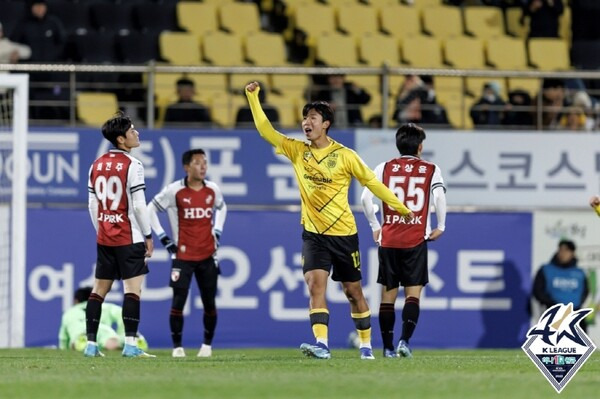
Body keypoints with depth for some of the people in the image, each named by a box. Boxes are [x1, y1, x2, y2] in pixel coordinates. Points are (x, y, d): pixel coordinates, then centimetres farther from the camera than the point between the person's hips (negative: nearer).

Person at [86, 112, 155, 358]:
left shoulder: (97, 166, 9)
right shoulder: (132, 166, -11)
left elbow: (92, 205, 12)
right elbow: (139, 206, -13)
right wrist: (148, 236, -4)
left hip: (104, 237, 7)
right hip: (129, 238, -7)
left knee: (99, 289, 10)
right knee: (133, 288, -7)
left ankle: (91, 344, 10)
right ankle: (130, 344, -14)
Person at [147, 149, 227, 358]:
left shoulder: (213, 190, 3)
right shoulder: (175, 191, -10)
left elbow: (221, 208, 25)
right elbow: (151, 210, -1)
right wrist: (162, 237, -4)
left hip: (207, 255, 3)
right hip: (183, 255, -3)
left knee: (209, 303, 6)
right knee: (178, 300, -9)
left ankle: (207, 345, 21)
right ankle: (177, 346, 1)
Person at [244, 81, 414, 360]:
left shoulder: (344, 156, -7)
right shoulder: (297, 151, 2)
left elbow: (371, 182, 0)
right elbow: (266, 130, 1)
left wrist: (401, 208, 4)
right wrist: (253, 98, -8)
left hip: (343, 233, -2)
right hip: (313, 233, 2)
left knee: (353, 291, 8)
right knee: (315, 284, -18)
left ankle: (366, 344, 23)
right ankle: (321, 344, -26)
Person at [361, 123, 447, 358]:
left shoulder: (385, 168, 7)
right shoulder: (431, 170, 3)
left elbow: (366, 198, -3)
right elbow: (440, 198, -11)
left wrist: (374, 226, 8)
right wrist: (440, 227, 2)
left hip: (388, 240, 2)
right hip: (416, 240, -2)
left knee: (388, 295, 8)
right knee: (413, 293, 0)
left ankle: (388, 347, 9)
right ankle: (405, 341, -17)